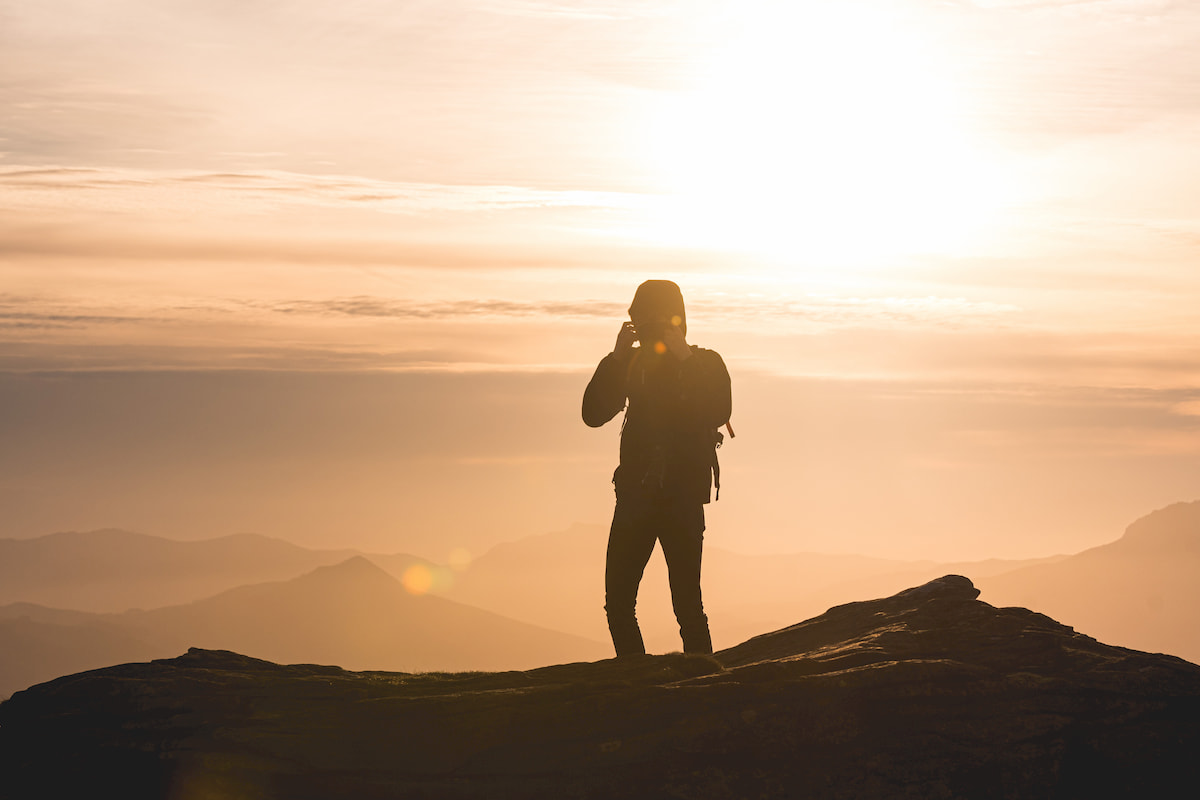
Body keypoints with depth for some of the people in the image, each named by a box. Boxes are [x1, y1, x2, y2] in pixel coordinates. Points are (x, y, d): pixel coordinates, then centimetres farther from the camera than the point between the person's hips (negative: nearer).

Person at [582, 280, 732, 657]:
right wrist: (616, 358, -8)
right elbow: (593, 413, 0)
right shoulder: (632, 364, 10)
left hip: (683, 498, -3)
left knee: (687, 603, -8)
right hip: (635, 495, 3)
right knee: (618, 603, 0)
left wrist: (685, 361, -18)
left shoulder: (707, 364, 2)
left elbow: (717, 414, -16)